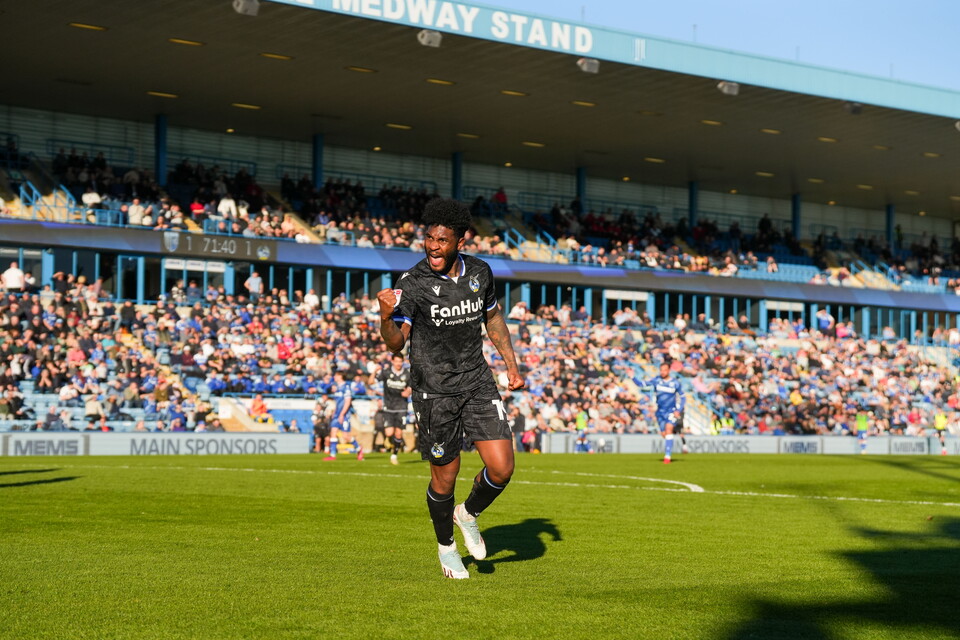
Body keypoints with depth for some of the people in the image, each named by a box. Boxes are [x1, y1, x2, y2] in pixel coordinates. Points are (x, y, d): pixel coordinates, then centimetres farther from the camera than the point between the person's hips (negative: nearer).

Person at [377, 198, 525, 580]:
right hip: (434, 391, -3)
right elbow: (395, 344, -21)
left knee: (501, 468, -6)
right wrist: (386, 317, -41)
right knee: (444, 477, 5)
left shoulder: (480, 272, 0)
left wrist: (511, 363, 15)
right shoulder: (412, 284, -14)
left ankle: (468, 514, 26)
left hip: (478, 382, 4)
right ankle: (446, 546, 32)